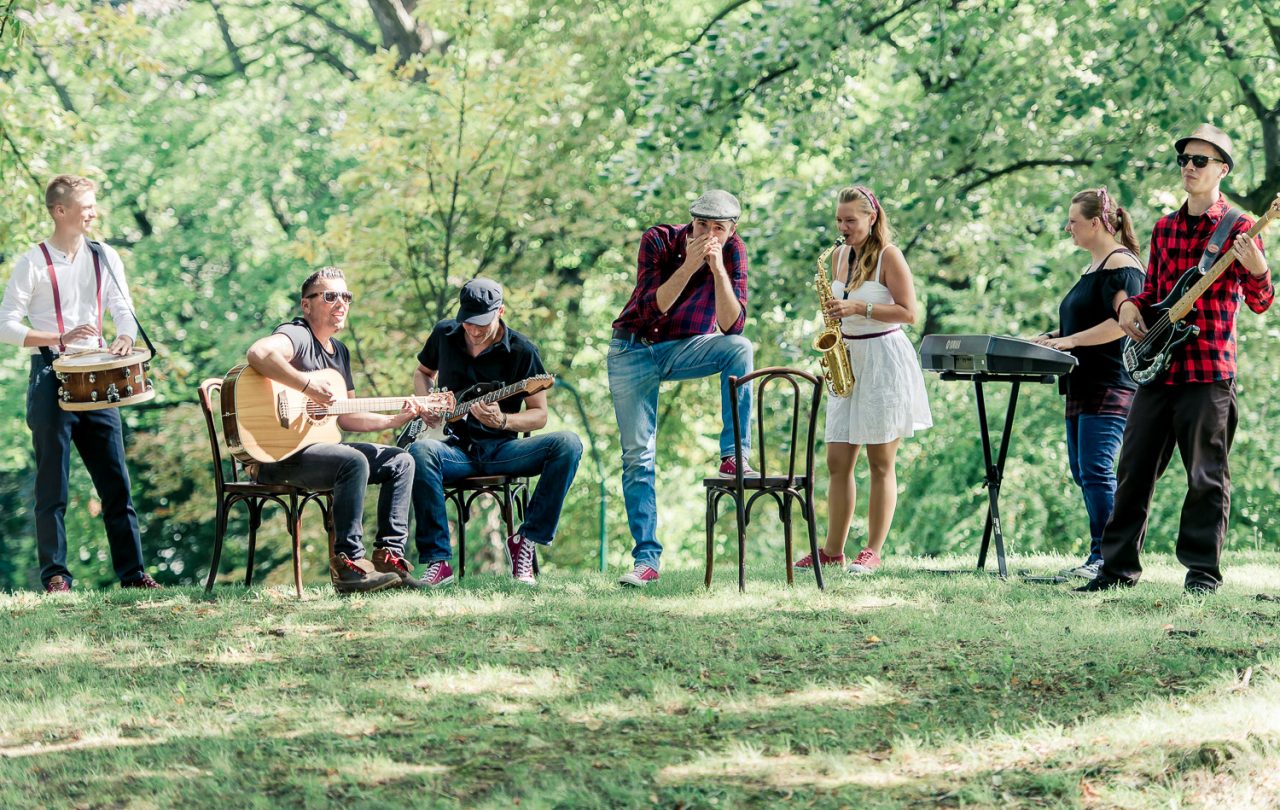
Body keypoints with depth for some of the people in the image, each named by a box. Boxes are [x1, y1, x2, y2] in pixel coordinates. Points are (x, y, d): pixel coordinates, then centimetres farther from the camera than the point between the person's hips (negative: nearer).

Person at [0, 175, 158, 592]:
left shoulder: (105, 258, 9)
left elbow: (123, 309, 8)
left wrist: (125, 338, -15)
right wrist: (60, 338, -17)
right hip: (51, 377, -4)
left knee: (116, 479, 2)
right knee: (52, 483, -1)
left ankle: (132, 571, 6)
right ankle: (55, 574, 4)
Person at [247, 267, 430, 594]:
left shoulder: (339, 352, 18)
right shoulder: (297, 335, -11)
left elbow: (346, 418, 21)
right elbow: (258, 353, -36)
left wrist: (397, 418, 11)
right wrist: (309, 386, -35)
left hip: (321, 446, 10)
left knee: (400, 462, 4)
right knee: (354, 462, -33)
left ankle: (389, 555, -1)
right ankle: (347, 563, -28)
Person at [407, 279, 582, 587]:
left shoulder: (522, 351, -3)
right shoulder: (444, 335, 6)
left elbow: (539, 415, 0)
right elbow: (422, 372, 26)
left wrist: (503, 421, -21)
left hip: (502, 449, -1)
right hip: (456, 449, 1)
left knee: (567, 444, -28)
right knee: (421, 451, -37)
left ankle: (526, 541, -20)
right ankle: (437, 562, -32)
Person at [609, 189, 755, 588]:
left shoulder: (733, 251, -12)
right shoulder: (658, 241, -17)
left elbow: (732, 325, -21)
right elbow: (650, 310, -26)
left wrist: (718, 268, -32)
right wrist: (689, 265, -34)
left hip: (686, 348, 1)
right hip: (634, 351, -1)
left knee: (740, 348, -29)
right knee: (637, 456, -6)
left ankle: (734, 457, -24)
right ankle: (646, 559, -2)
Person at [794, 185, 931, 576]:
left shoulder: (889, 255, -7)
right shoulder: (839, 257, 12)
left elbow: (908, 312, -12)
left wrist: (858, 308, -19)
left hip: (885, 360, -7)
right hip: (848, 360, 7)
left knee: (881, 462, -2)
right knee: (838, 461, 4)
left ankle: (873, 551, 0)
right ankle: (833, 550, 8)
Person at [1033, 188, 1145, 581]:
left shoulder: (1120, 263, -10)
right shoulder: (1092, 267, 21)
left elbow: (1123, 322, -21)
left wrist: (1070, 341, -21)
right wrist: (1056, 337, 14)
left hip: (1110, 384, -11)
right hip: (1084, 386, 11)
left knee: (1096, 471, -14)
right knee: (1082, 471, 9)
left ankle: (1106, 557, -14)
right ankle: (1100, 554, 11)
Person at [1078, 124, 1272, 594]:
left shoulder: (1237, 229, -2)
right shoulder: (1164, 229, 16)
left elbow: (1260, 303, -4)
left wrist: (1257, 271, -25)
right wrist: (1130, 306, 4)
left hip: (1209, 369, -6)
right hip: (1159, 368, 6)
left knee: (1207, 476, -2)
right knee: (1134, 470, 7)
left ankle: (1202, 571, 3)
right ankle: (1119, 565, 13)